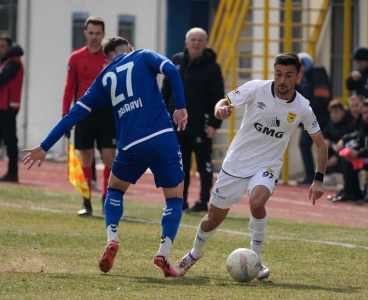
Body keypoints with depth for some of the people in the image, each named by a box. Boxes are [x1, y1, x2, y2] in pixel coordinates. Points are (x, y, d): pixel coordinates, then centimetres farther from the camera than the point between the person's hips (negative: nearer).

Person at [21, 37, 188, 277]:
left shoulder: (104, 78, 19)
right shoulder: (142, 57, 14)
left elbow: (75, 114, 17)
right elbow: (171, 70, -7)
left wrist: (45, 147, 19)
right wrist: (181, 108, -5)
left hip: (131, 145, 2)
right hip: (163, 138, -2)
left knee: (115, 189, 27)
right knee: (175, 198, 11)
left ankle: (112, 241, 6)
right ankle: (164, 253, -7)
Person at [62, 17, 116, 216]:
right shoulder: (76, 58, 4)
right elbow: (69, 88, 6)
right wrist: (65, 117, 1)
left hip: (107, 112, 0)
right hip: (84, 113, 1)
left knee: (110, 158, -5)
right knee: (86, 159, 1)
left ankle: (107, 199, 7)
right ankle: (86, 204, 7)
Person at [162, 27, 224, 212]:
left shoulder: (211, 67, -5)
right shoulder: (176, 62, 8)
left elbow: (218, 99, -6)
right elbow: (165, 91, 14)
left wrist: (214, 124, -13)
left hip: (200, 125, -4)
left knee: (204, 163, 1)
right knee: (181, 164, 8)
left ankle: (204, 201, 6)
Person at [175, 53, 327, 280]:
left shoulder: (302, 108, -10)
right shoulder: (256, 89, -13)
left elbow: (321, 144, 1)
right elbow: (226, 102, -1)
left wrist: (319, 180, -7)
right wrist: (221, 109, -27)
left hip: (267, 166, -1)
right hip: (236, 162, 1)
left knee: (257, 203, -33)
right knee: (214, 219, 8)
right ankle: (196, 252, 40)